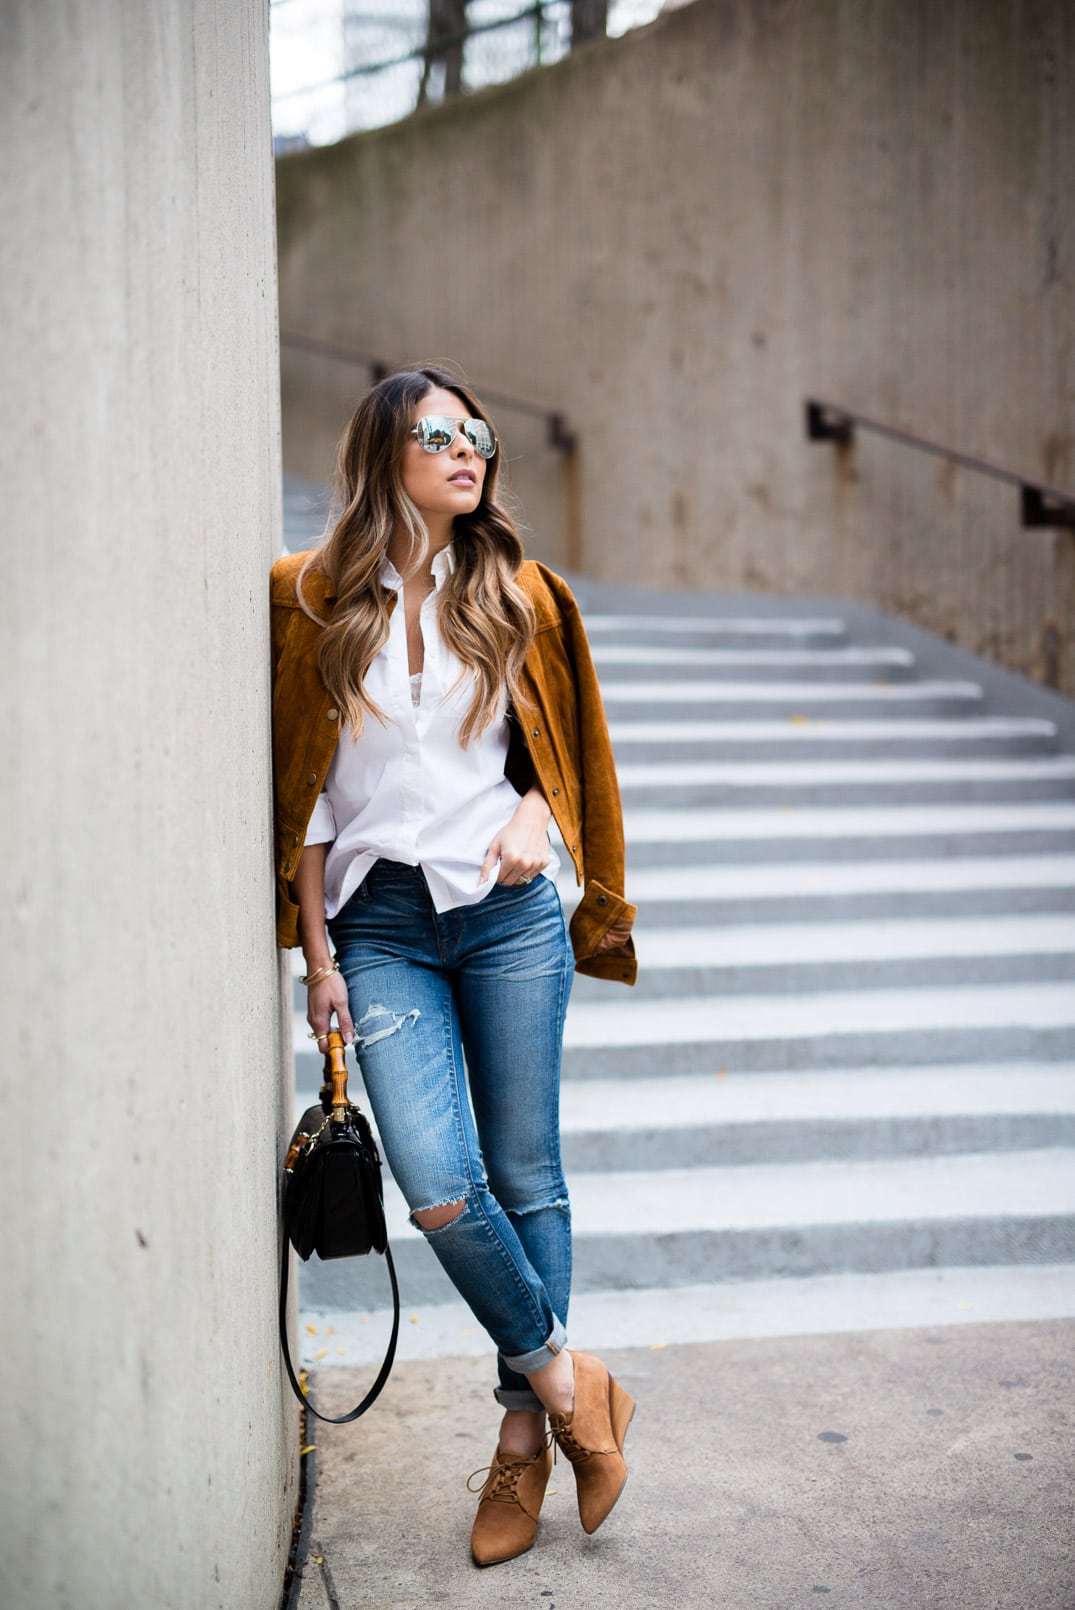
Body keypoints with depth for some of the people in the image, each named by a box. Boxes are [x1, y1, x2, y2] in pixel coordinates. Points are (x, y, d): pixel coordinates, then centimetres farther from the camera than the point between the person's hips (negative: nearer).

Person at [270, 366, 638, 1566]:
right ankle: (566, 1380, 12)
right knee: (439, 1188, -12)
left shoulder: (515, 594, 7)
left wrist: (535, 811, -4)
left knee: (525, 1178, 5)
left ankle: (526, 1431, 22)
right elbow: (302, 791, 3)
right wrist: (318, 953, 0)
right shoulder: (313, 599, 2)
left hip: (508, 913, 1)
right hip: (379, 923, -1)